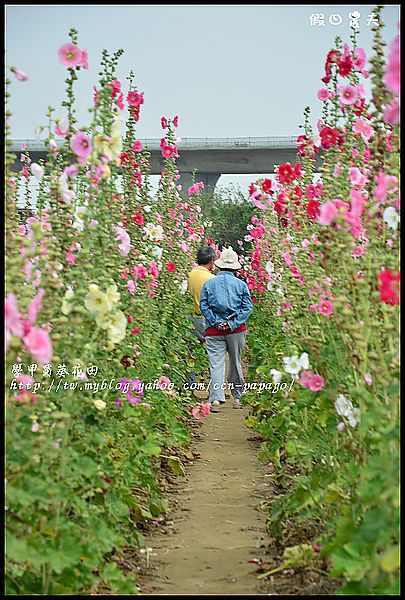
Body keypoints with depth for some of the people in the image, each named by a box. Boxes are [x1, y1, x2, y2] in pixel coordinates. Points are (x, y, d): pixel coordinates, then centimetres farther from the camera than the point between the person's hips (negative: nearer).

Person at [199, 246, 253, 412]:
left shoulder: (208, 283, 5)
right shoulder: (241, 284, 4)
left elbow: (203, 306, -2)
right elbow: (247, 307, -4)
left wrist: (216, 323, -6)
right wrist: (233, 324, -9)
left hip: (214, 330, 0)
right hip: (236, 330, 1)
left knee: (216, 364, -4)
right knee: (236, 363, 14)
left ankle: (216, 399, -19)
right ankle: (237, 397, 24)